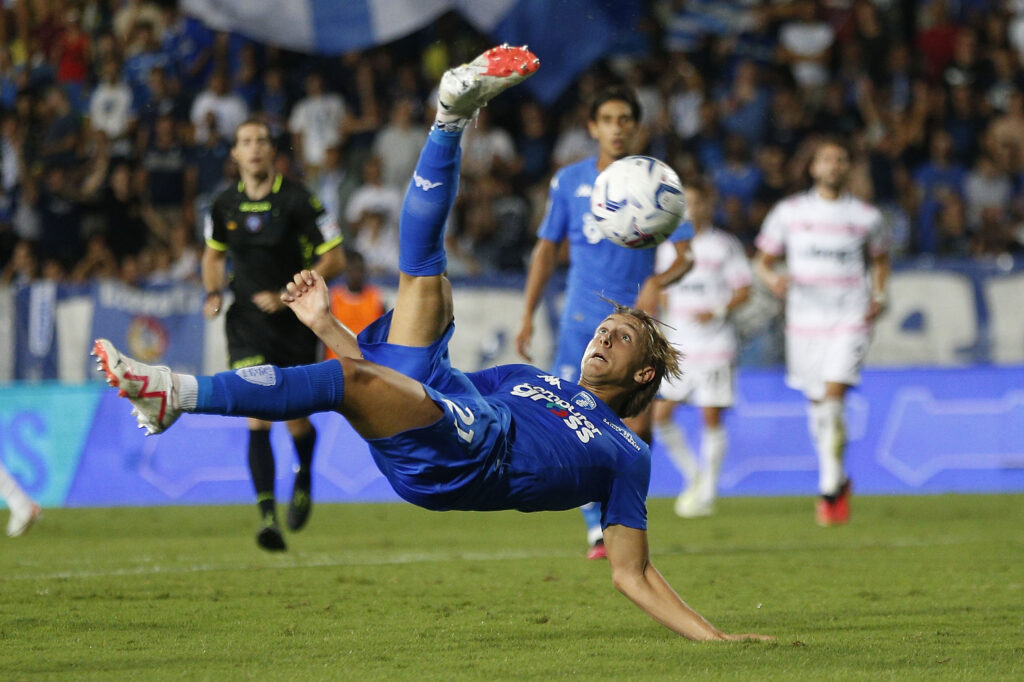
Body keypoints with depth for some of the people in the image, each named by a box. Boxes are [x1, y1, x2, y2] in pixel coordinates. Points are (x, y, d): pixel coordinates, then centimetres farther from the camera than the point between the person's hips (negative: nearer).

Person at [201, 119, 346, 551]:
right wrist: (212, 295, 3)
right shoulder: (224, 206, 2)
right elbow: (213, 254, 21)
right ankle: (267, 516, -16)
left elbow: (335, 259, -9)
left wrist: (288, 295, -17)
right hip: (247, 322, 2)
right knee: (258, 420, -14)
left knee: (296, 423, 4)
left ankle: (304, 479, 39)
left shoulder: (297, 200, -10)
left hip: (295, 321, -2)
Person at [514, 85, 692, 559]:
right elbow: (547, 248, 14)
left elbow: (683, 252, 1)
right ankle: (597, 530, 0)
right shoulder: (569, 182, 7)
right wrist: (528, 316, 8)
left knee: (636, 430, -9)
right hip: (582, 320, 1)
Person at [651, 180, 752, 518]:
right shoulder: (670, 247, 10)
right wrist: (669, 326, 8)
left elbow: (744, 290, -3)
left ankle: (707, 493, 7)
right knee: (660, 414, -3)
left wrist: (718, 312, -17)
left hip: (714, 346, -5)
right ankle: (694, 476, 16)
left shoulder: (725, 246, -3)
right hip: (678, 347, 5)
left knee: (711, 416, -3)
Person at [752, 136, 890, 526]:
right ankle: (838, 479, 29)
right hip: (804, 319, 2)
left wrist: (879, 297, 5)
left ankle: (830, 490, -11)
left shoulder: (865, 216, 6)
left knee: (833, 399, -17)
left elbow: (880, 259, 22)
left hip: (850, 321, -2)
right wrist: (772, 278, -12)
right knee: (816, 405, 8)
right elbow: (763, 259, 10)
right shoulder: (790, 211, 6)